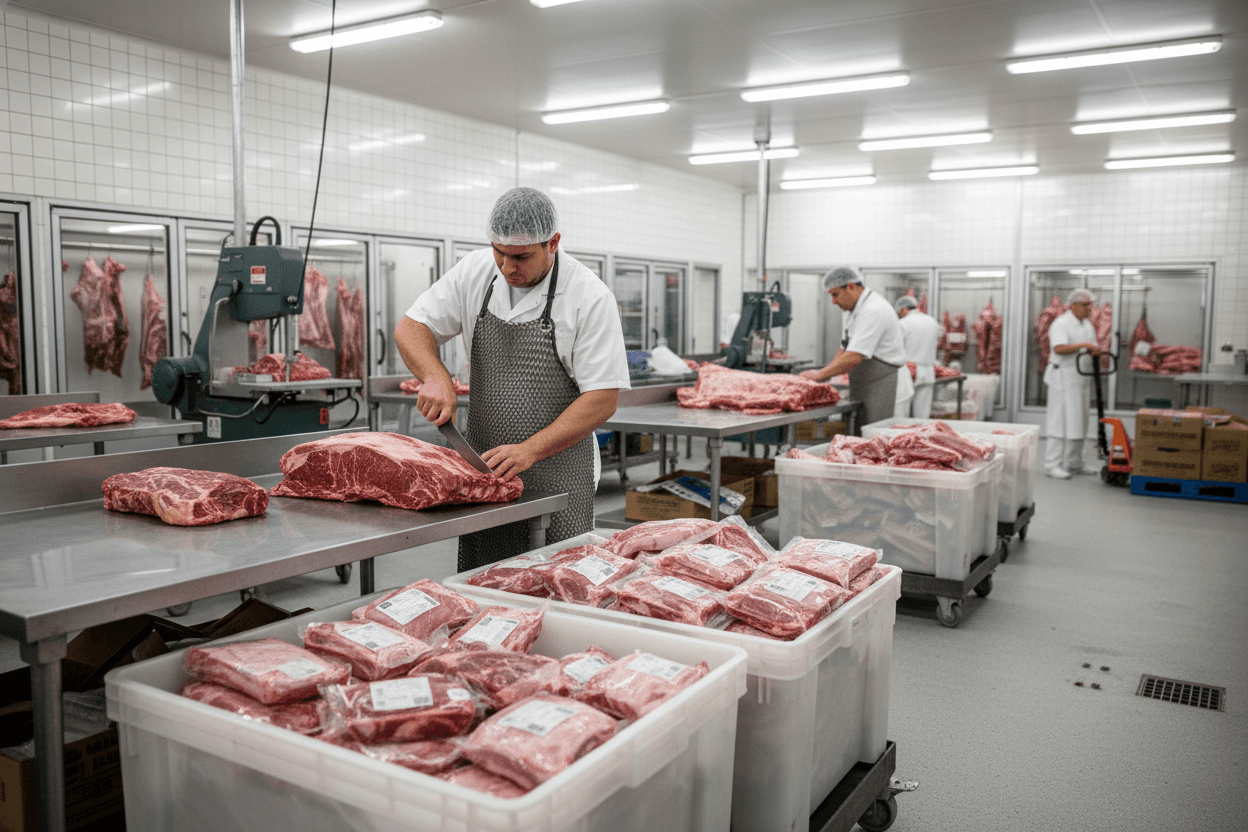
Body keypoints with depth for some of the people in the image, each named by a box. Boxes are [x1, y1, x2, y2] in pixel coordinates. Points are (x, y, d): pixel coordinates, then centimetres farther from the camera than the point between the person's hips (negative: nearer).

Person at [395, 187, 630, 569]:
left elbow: (603, 399, -14)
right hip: (482, 463, 4)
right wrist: (436, 377, -14)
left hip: (557, 473, -4)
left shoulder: (589, 297, -13)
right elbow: (411, 327, 6)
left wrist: (529, 451, -21)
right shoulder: (475, 272, 1)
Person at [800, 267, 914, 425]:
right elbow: (845, 351, 18)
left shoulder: (873, 311, -20)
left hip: (888, 393, -10)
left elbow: (854, 358, -26)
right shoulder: (857, 311, 14)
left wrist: (820, 375, -18)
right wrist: (824, 375, 2)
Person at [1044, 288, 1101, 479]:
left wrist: (1094, 351, 0)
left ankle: (1074, 464, 20)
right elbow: (1059, 348, -25)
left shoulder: (1087, 324, 16)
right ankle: (1052, 465, -5)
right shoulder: (1061, 323, -12)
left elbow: (1092, 348, 23)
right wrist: (1083, 345, -26)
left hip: (1080, 379, 9)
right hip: (1063, 378, -9)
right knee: (1060, 421, -9)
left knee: (1079, 421, 12)